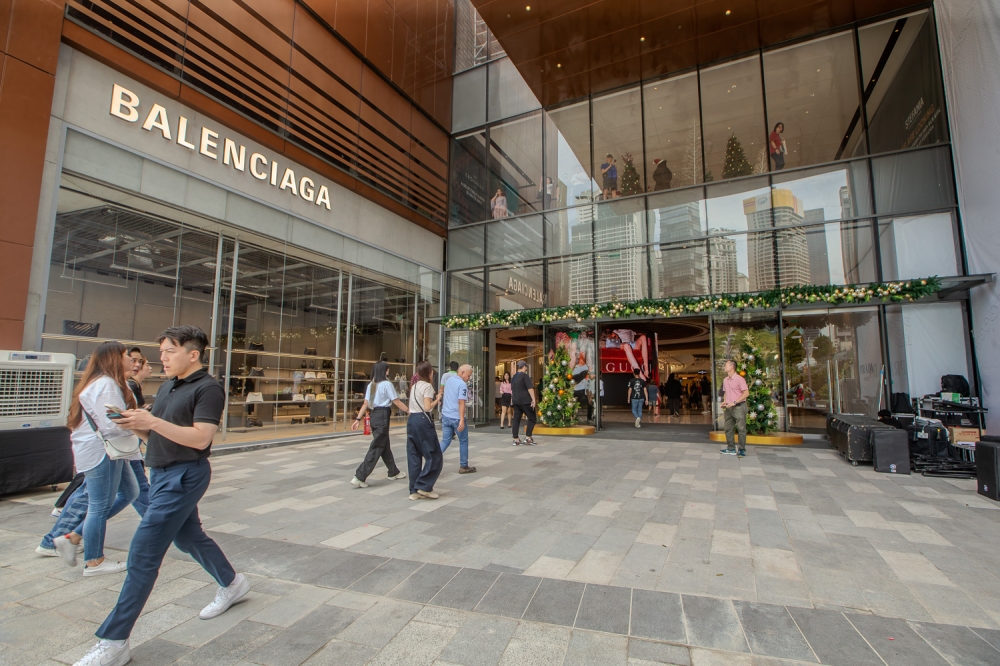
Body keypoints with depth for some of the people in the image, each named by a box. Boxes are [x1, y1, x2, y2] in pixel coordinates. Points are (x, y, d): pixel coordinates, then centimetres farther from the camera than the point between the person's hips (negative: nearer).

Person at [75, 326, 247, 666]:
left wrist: (151, 421, -28)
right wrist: (134, 423, -4)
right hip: (162, 472, 10)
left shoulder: (208, 389, -15)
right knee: (188, 537, 21)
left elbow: (200, 438, -23)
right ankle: (232, 583, 40)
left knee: (143, 554, -6)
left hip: (184, 476, -10)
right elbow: (154, 434, 17)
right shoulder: (167, 386, 13)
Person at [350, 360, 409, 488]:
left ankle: (394, 472, 32)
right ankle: (359, 477, -8)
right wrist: (409, 412, -5)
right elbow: (397, 402, -11)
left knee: (384, 445, 18)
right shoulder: (387, 384, -11)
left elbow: (365, 404, 9)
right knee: (377, 447, -4)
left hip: (374, 416, 9)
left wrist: (358, 419, 10)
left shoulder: (371, 385, 12)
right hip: (383, 416, -9)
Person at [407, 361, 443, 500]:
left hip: (411, 420, 9)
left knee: (414, 456, 9)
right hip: (423, 420, -9)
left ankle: (414, 490, 13)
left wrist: (434, 400, 15)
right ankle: (424, 486, 1)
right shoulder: (427, 386, -8)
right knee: (434, 456, 2)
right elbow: (427, 407, -16)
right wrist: (437, 400, -1)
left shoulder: (415, 386, 17)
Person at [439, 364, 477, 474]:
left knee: (445, 441, 10)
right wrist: (462, 420, -23)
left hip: (445, 416, 7)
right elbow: (461, 403, -21)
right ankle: (463, 467, 17)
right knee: (463, 442, 9)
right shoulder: (462, 384, -15)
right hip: (456, 417, -7)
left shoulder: (449, 381, 9)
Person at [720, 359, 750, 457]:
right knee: (728, 429, 9)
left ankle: (741, 449, 4)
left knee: (741, 429, -2)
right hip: (728, 408, 8)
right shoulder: (725, 380, 12)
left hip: (738, 407, -8)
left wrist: (734, 402, -18)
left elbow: (746, 393, -14)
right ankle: (730, 449, 16)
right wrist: (724, 401, 6)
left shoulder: (739, 379, -10)